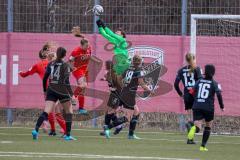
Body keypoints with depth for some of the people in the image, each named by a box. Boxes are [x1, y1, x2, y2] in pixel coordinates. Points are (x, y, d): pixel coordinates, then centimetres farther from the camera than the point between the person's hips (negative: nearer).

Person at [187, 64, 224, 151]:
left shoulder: (199, 81, 10)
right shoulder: (215, 83, 1)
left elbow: (191, 92, 8)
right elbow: (219, 94, -12)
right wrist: (222, 106, -3)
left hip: (197, 107, 2)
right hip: (208, 107, -2)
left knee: (197, 126, -7)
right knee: (208, 127, 20)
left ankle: (194, 129, -46)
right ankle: (203, 146, 17)